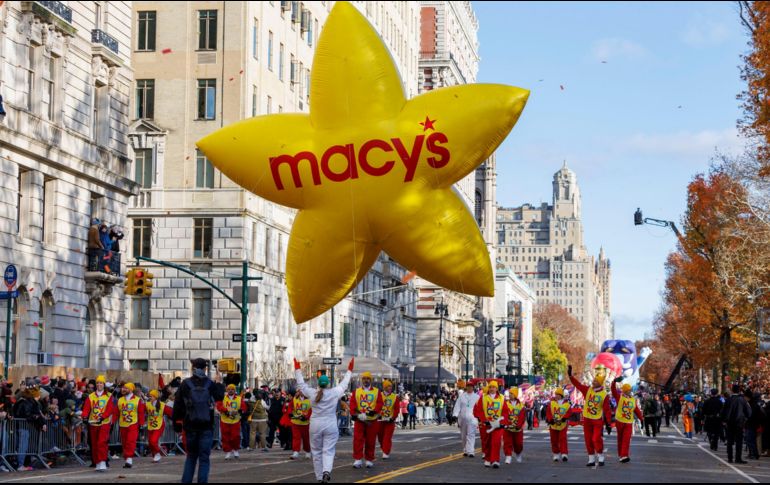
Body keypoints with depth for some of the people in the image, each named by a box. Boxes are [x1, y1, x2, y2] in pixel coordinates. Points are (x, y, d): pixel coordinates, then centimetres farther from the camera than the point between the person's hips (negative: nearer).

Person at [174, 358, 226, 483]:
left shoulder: (185, 384, -4)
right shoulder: (210, 384, -4)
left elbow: (178, 405, -1)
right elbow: (220, 397, 14)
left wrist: (177, 422, 8)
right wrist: (218, 383, 27)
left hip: (190, 426, 1)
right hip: (206, 426, -1)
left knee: (191, 456, 16)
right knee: (204, 457, 3)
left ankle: (186, 480, 13)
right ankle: (202, 480, -5)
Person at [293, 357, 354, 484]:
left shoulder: (312, 393, -3)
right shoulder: (334, 393, -5)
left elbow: (301, 384, 11)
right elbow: (344, 384, 10)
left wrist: (297, 369, 23)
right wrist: (349, 371, 24)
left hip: (315, 426, 1)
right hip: (330, 426, -1)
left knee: (317, 452, 11)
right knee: (328, 451, -2)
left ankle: (320, 478, 13)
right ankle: (326, 471, -27)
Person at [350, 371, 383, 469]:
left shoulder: (377, 392, 7)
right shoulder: (356, 392, 10)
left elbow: (379, 404, -4)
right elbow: (352, 404, 0)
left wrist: (373, 412, -20)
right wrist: (356, 414, -14)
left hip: (372, 420, 0)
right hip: (359, 420, 0)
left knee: (370, 441, 5)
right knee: (358, 440, -8)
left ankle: (369, 460, 15)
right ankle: (357, 460, -7)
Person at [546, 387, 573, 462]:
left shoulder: (567, 403, -1)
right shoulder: (551, 403, 2)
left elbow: (569, 412, -8)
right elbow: (548, 412, -5)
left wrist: (564, 418, -22)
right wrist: (551, 419, -18)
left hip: (563, 425, -2)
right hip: (553, 425, 2)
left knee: (563, 439, -12)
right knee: (554, 440, 7)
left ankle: (564, 454, -15)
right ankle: (556, 454, 20)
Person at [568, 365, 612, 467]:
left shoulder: (604, 394, -10)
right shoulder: (587, 390, 2)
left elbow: (607, 410, -9)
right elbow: (577, 384, 2)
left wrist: (608, 424, -12)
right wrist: (570, 375, -9)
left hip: (598, 420, -5)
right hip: (586, 419, 5)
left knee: (596, 439, -13)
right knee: (588, 440, 7)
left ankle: (601, 458, 2)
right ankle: (591, 459, 16)